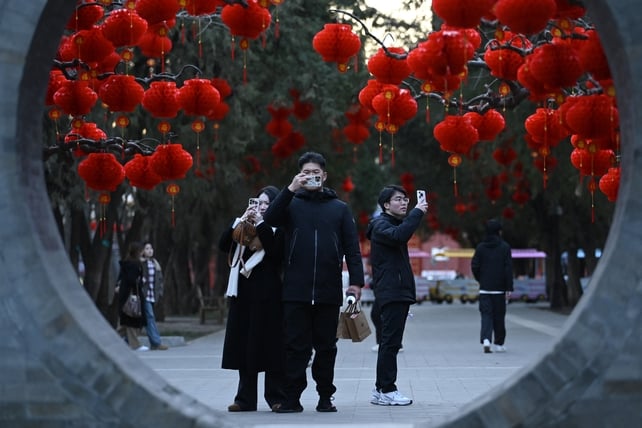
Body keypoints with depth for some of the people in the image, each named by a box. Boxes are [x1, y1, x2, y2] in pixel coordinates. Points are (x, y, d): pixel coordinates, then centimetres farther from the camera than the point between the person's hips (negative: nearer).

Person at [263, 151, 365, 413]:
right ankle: (292, 398, 4)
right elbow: (270, 219, -10)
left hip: (328, 292, 1)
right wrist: (291, 189, -16)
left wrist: (356, 281, -4)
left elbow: (352, 247, 6)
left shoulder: (340, 208, 10)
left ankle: (326, 397, 15)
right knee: (296, 347, 0)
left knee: (326, 347, 7)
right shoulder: (292, 204, 9)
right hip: (296, 291, -1)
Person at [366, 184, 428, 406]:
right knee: (390, 342, -11)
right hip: (391, 294, -10)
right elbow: (399, 235, -28)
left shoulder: (395, 223, 25)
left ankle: (381, 389, 13)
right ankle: (386, 390, -11)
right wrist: (417, 212, -23)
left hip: (400, 293, 10)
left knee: (390, 342, 10)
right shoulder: (381, 225, -7)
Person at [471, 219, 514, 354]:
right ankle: (499, 344, 16)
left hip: (484, 288, 1)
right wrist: (509, 288, -7)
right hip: (499, 288, -1)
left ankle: (486, 339, -19)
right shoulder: (504, 247, -4)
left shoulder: (480, 247, 2)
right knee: (499, 316, 9)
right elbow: (508, 268, -8)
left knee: (486, 314, 2)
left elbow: (474, 266, -2)